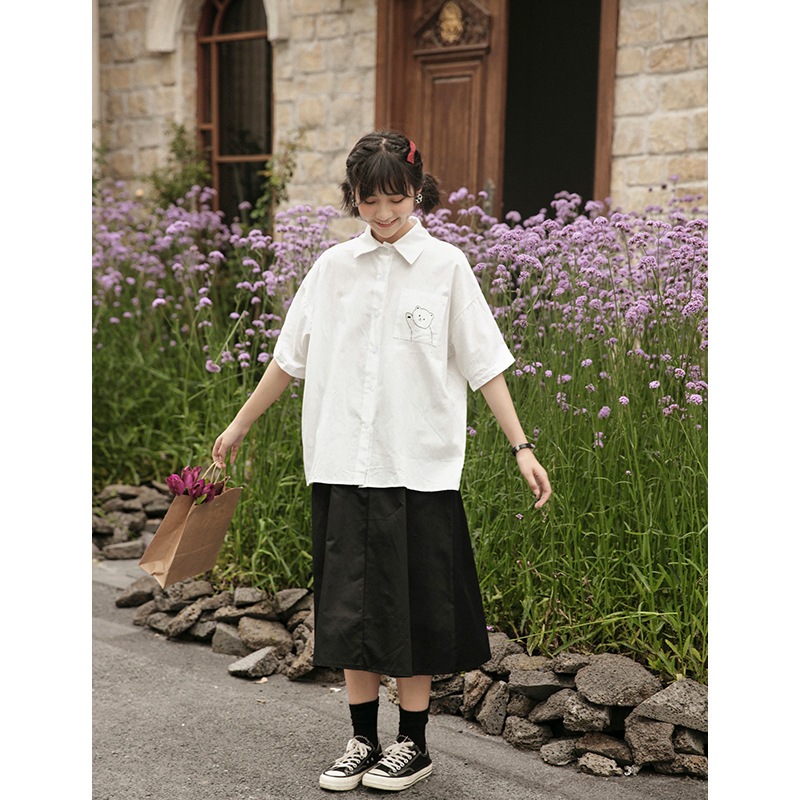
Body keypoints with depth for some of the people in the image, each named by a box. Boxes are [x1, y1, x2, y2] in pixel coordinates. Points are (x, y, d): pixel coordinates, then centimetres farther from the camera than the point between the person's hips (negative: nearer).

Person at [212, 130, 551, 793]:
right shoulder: (334, 267, 6)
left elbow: (484, 364, -2)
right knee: (350, 606, 8)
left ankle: (413, 744, 19)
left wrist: (522, 448, -7)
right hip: (343, 463, 3)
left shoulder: (446, 266, -2)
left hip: (419, 465, -3)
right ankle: (363, 742, 21)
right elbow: (290, 358, 14)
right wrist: (240, 426, 19)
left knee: (412, 607, 5)